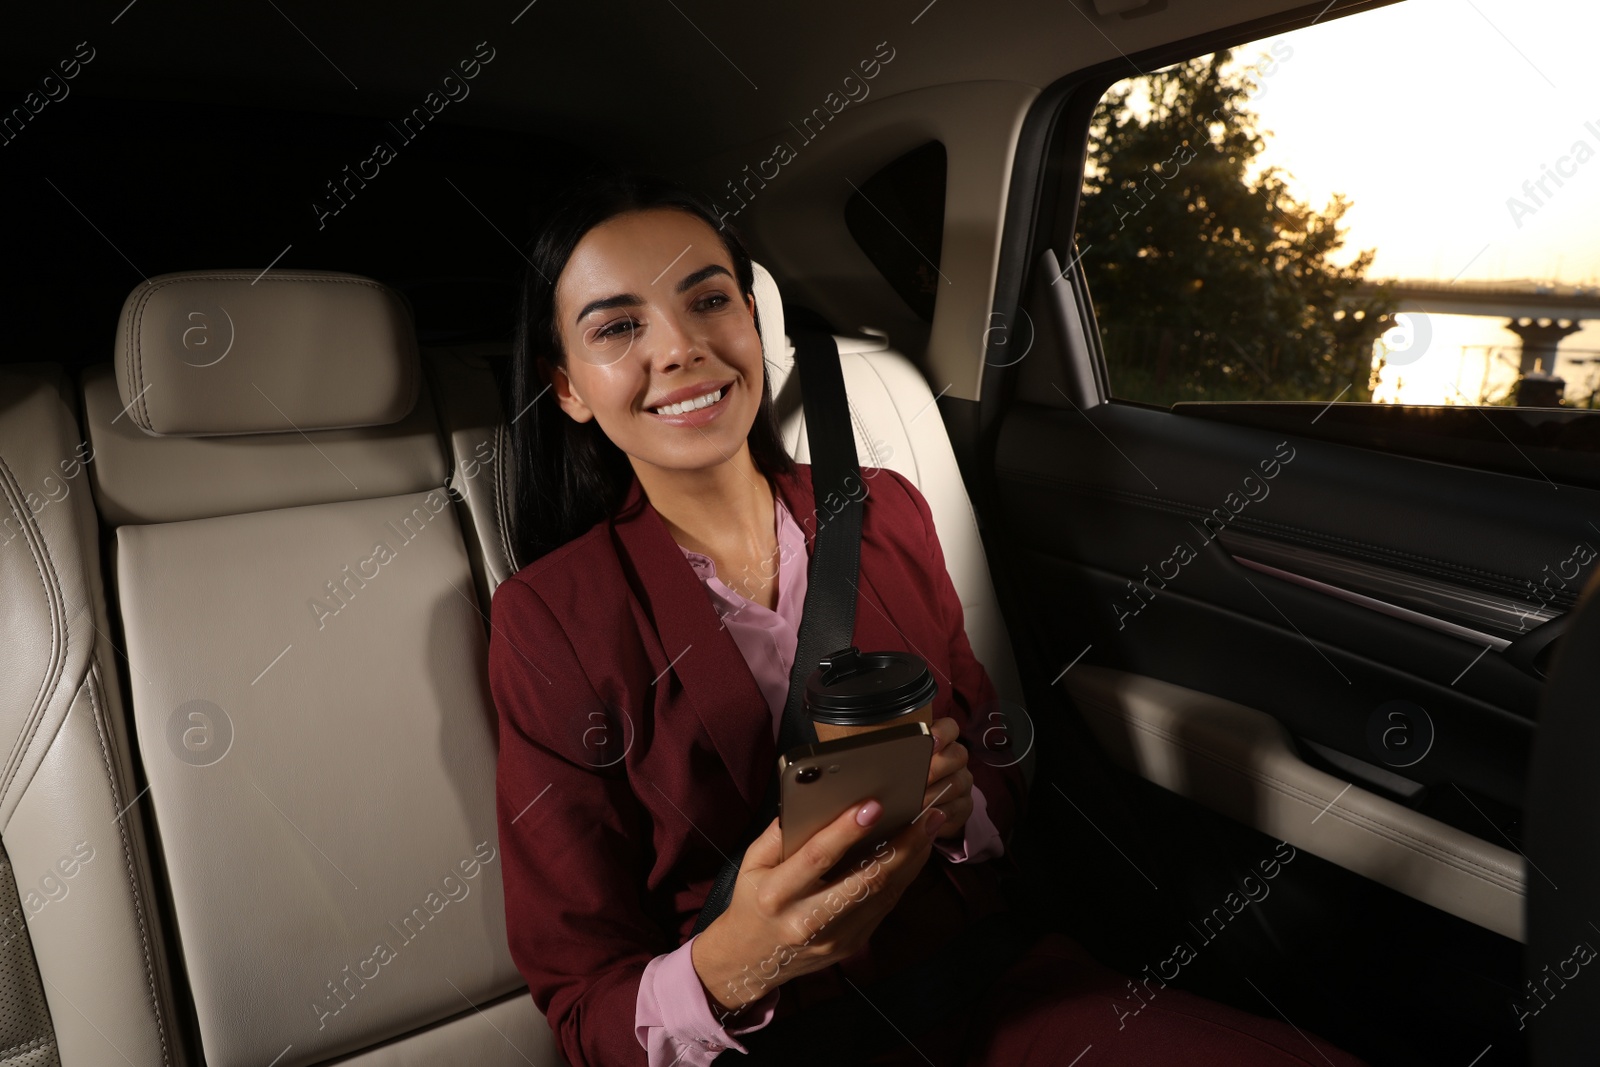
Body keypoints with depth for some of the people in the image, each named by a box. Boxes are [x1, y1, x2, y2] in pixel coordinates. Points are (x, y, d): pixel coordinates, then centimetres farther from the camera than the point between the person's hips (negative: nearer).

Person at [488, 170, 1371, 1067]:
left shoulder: (884, 512, 0)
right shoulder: (550, 618, -9)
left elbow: (1000, 774, 7)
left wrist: (957, 804, -15)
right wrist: (728, 971, -25)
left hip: (998, 987, 2)